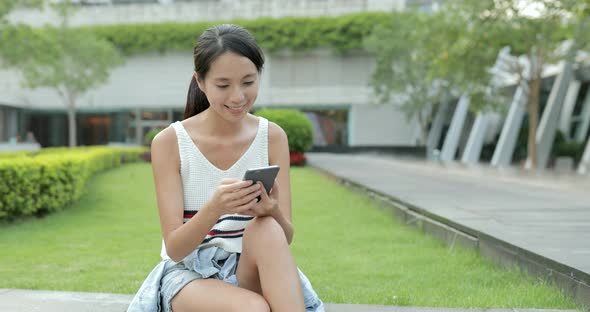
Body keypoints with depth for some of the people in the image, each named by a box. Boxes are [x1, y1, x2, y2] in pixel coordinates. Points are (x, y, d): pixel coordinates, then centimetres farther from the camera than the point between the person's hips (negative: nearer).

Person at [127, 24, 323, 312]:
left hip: (251, 272, 3)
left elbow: (285, 237, -5)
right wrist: (215, 207, -32)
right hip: (189, 273, -2)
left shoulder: (273, 137, -2)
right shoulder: (169, 142, -9)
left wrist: (271, 211, -29)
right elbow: (174, 248, -12)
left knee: (266, 229, -33)